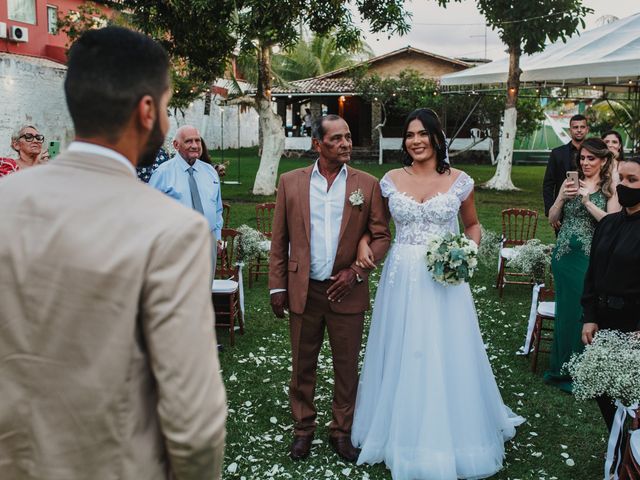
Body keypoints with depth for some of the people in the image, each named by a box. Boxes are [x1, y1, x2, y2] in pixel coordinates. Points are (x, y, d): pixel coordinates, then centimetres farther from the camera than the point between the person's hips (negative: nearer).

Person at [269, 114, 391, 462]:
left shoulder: (367, 185, -1)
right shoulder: (290, 182, 1)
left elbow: (381, 236, 1)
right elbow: (279, 239, 3)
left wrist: (357, 270, -13)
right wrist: (277, 286, 1)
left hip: (347, 292, 0)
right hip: (303, 290, 1)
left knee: (347, 367, 12)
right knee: (302, 366, 13)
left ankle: (342, 432, 30)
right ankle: (303, 429, 31)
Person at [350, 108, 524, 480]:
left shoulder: (459, 181, -1)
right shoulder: (391, 180, 2)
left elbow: (472, 224, 12)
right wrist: (364, 242, -7)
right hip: (401, 277, 2)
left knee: (446, 357, 5)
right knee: (401, 356, 11)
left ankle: (449, 437, 26)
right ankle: (403, 433, 30)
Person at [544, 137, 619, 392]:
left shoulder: (611, 189, -2)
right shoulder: (570, 182, 7)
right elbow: (552, 219, 7)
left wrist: (587, 201, -17)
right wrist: (562, 197, -8)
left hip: (591, 259, -3)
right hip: (564, 254, 3)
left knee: (584, 312, 3)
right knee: (565, 309, 11)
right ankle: (561, 368, 25)